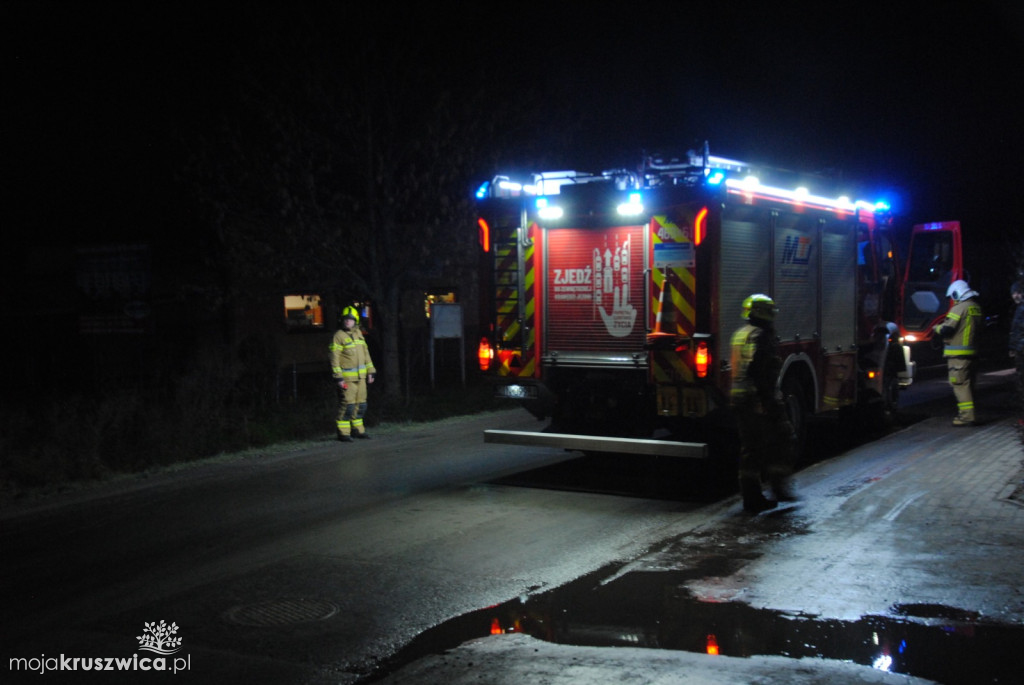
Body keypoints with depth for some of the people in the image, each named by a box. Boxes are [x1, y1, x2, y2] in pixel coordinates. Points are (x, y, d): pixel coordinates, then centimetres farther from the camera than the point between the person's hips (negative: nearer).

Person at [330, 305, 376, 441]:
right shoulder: (338, 336, -9)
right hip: (347, 377, -7)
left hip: (360, 376, 7)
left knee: (360, 404, 11)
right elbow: (334, 358, -12)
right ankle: (343, 432, -2)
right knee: (347, 404, -9)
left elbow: (365, 353, 19)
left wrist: (370, 371, 15)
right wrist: (338, 378, -17)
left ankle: (357, 429, 22)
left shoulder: (358, 333, 13)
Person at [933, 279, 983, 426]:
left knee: (960, 384, -8)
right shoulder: (976, 308, 12)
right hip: (971, 352, 9)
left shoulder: (960, 308, -15)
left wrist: (937, 327, 3)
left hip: (958, 353, -9)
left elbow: (946, 329, -18)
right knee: (968, 383, 15)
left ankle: (967, 416, -11)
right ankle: (967, 413, 22)